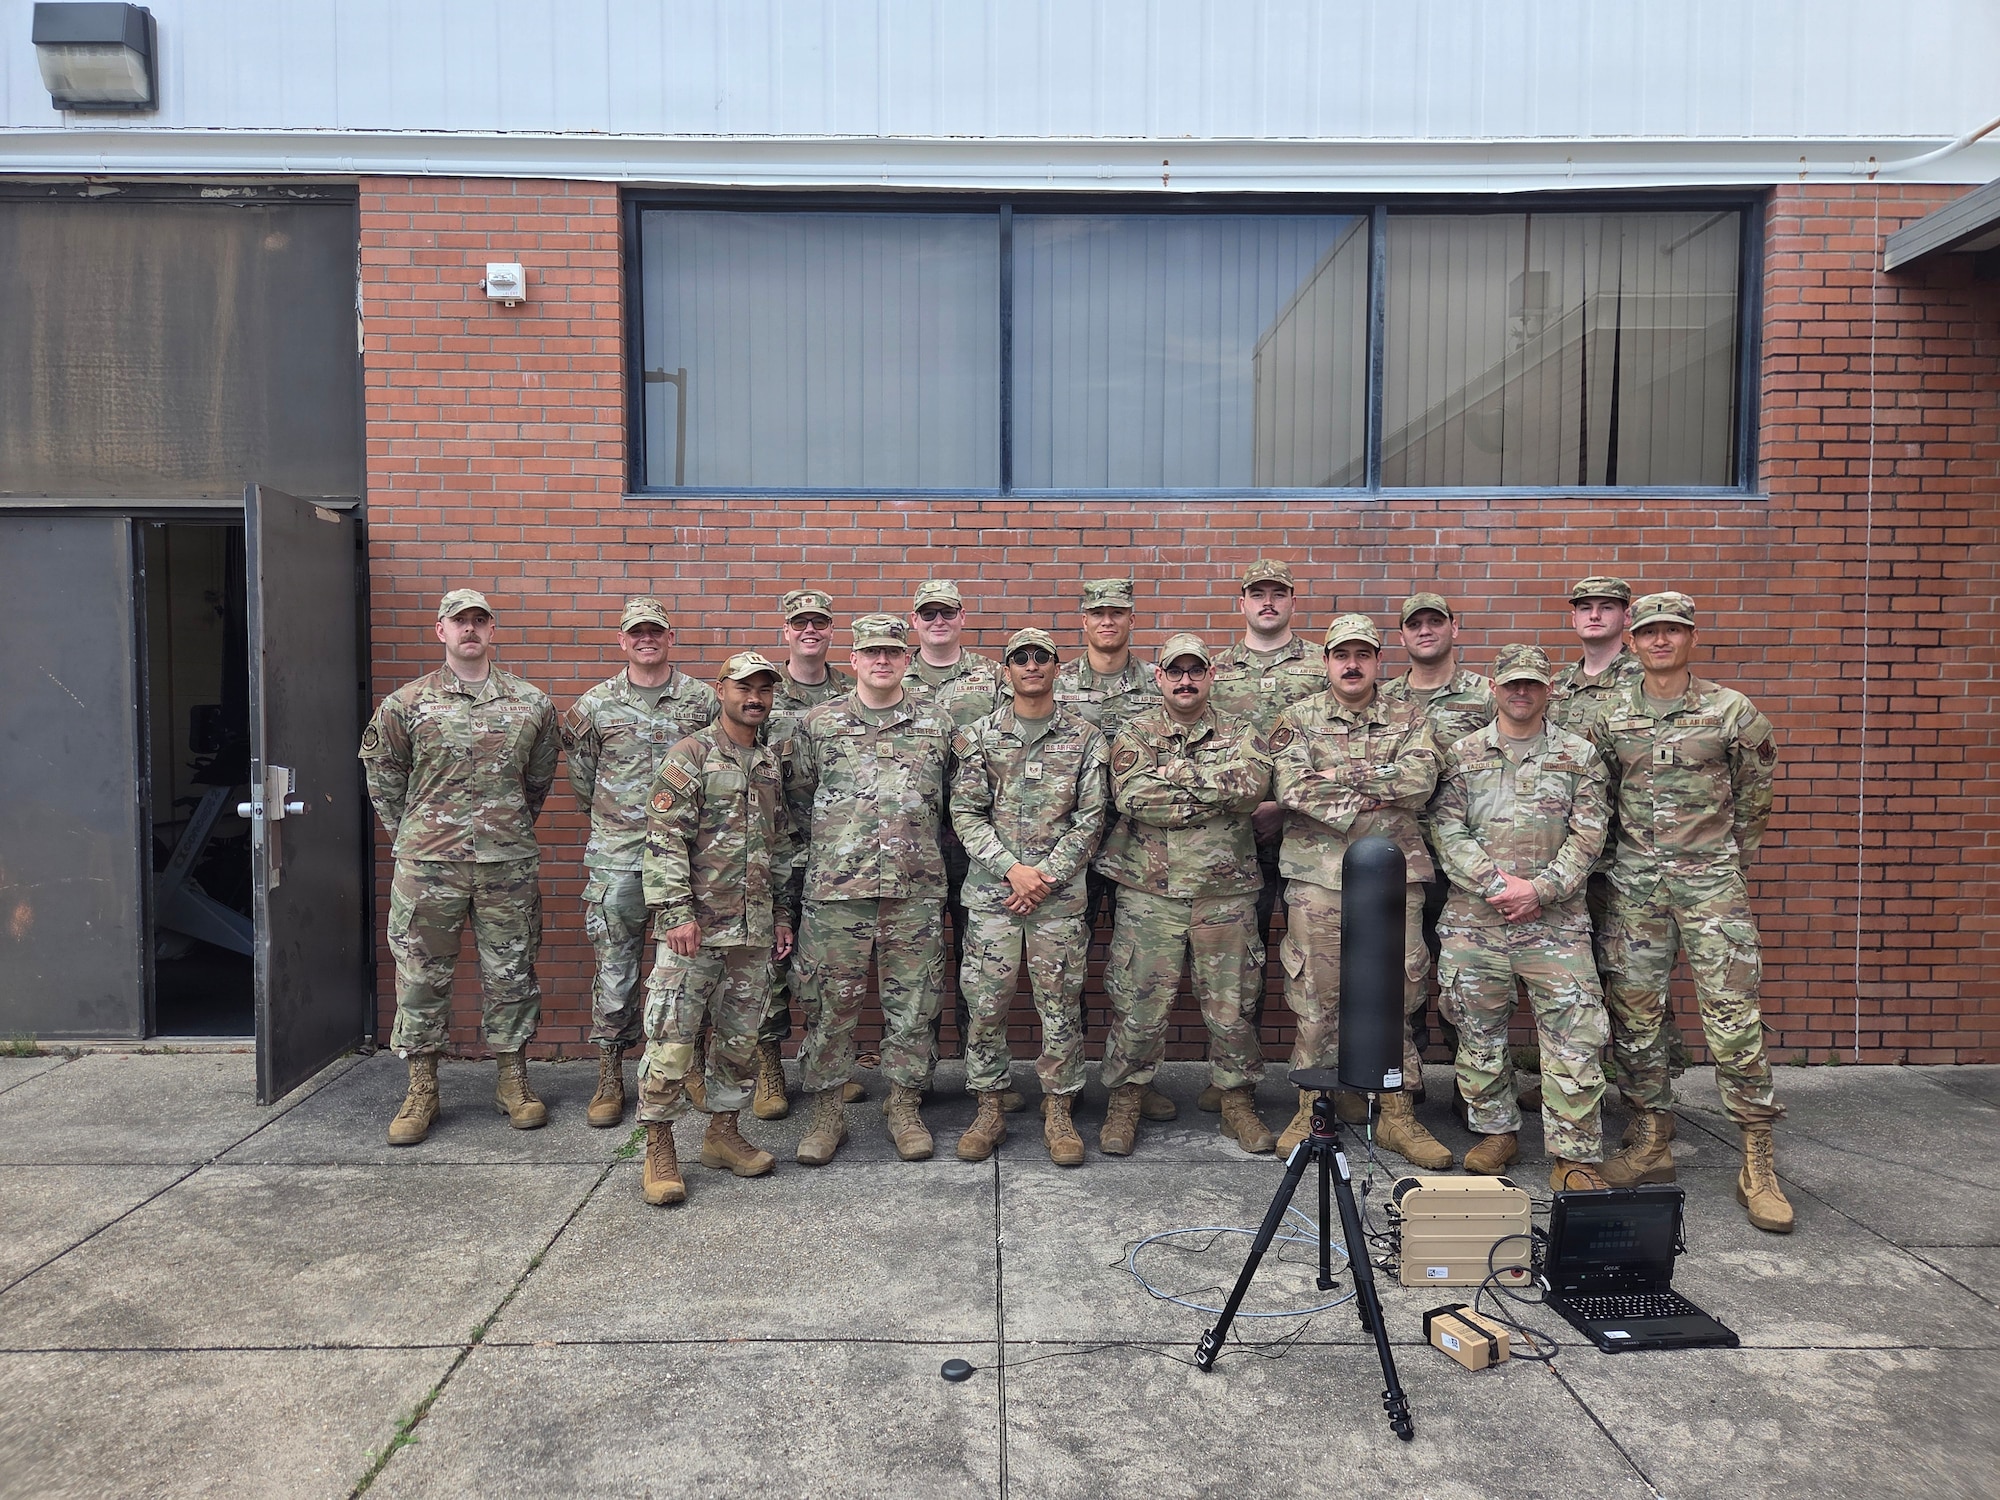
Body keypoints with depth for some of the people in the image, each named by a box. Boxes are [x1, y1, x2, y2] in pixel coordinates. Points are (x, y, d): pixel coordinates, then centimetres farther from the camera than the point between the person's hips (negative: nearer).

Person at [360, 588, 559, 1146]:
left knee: (511, 974, 8)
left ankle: (513, 1082, 21)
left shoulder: (531, 702, 5)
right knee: (421, 975, 6)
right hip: (427, 866, 0)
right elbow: (382, 774, 12)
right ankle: (421, 1092, 19)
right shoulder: (405, 704, 2)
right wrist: (410, 834, 11)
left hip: (508, 865, 1)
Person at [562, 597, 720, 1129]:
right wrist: (613, 815, 13)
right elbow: (580, 773, 14)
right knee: (614, 973, 4)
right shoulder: (595, 704, 4)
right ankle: (610, 1079, 17)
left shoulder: (702, 700, 3)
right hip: (615, 860, 0)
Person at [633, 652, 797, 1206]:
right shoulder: (688, 757, -5)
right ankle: (659, 1148, 9)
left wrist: (783, 912, 16)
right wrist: (676, 912, -18)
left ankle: (723, 1130, 27)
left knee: (740, 1036, 13)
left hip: (754, 930, 6)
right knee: (672, 1036, -3)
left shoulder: (773, 764, 14)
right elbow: (664, 841, -12)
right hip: (694, 925, -6)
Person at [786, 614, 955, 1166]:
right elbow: (798, 797, 12)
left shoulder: (936, 725, 7)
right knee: (831, 1005, 5)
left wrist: (916, 845, 12)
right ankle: (826, 1112, 19)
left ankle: (904, 1107, 23)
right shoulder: (817, 723, 4)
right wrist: (833, 845, 11)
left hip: (916, 891, 1)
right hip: (835, 890, -1)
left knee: (911, 1005, 8)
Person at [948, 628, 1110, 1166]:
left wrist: (1046, 874, -10)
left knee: (1061, 1005, 5)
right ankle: (989, 1110, 19)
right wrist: (1011, 869, -12)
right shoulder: (977, 736, 5)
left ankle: (1058, 1110, 20)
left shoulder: (1085, 738, 4)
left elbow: (1090, 819, 0)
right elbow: (966, 814, -1)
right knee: (986, 1003, 4)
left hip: (1060, 894, 0)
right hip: (991, 892, 1)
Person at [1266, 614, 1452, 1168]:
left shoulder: (1410, 720, 10)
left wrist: (1341, 776, -11)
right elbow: (1292, 789, -10)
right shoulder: (1298, 719, 6)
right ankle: (1313, 1106, 18)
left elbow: (1420, 781, -9)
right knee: (1316, 993, 4)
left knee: (1397, 992, 5)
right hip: (1318, 874, -1)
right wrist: (1379, 796, -10)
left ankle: (1396, 1113, 17)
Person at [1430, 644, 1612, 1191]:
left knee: (1575, 1035, -5)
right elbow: (1447, 828, 1)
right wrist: (1495, 884, -11)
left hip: (1556, 919, -1)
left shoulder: (1580, 756, 9)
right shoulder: (1462, 754, 9)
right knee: (1479, 1032, 9)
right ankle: (1497, 1131, 27)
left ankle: (1575, 1158, 6)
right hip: (1473, 918, 1)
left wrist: (1540, 888, -12)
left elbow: (1588, 835, 1)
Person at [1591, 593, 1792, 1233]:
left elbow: (1754, 795, 10)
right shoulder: (1610, 719, 6)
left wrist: (1729, 862, 13)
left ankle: (1758, 1166, 4)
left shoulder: (1731, 711, 0)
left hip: (1711, 880, -2)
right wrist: (1636, 856, 14)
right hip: (1634, 885, 3)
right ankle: (1651, 1144, 17)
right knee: (1634, 1015, 5)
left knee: (1733, 1017, -5)